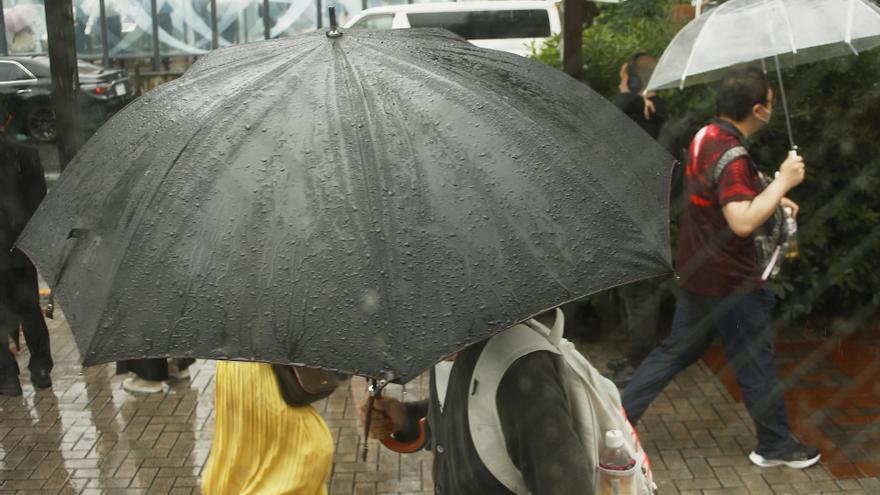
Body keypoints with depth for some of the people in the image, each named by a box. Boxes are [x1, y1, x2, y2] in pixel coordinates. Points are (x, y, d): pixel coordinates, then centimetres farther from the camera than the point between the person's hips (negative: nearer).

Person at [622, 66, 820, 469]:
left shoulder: (706, 136, 5)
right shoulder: (732, 155, -25)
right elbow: (742, 222, -34)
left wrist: (772, 197, 12)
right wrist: (783, 181, -24)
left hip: (697, 271, 9)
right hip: (730, 281, -9)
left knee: (675, 350, 18)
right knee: (756, 364, 8)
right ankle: (776, 446, 25)